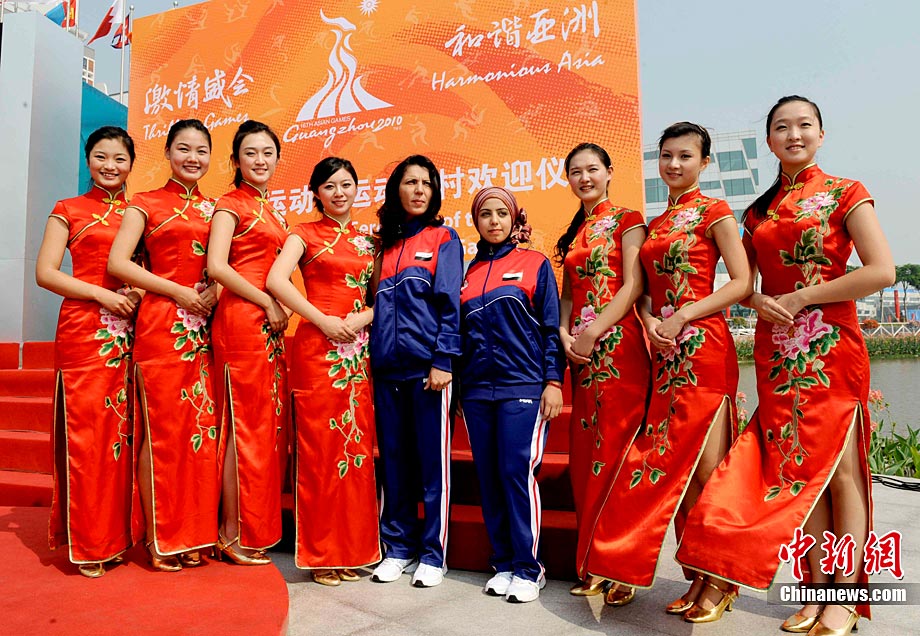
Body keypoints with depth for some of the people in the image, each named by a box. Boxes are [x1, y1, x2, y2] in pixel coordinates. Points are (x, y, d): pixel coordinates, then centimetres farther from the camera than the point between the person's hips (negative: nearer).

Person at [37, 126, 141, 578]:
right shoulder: (68, 210, 8)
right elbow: (45, 272, 0)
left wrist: (140, 291, -5)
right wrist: (102, 294, -12)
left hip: (130, 332, 3)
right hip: (83, 330, -3)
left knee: (125, 430, 3)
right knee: (86, 431, -3)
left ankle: (119, 533, 15)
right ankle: (87, 543, 8)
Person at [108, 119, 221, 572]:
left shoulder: (213, 208, 16)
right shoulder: (146, 203, 4)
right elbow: (118, 263, -6)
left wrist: (215, 291, -6)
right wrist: (178, 292, -11)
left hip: (205, 326, 4)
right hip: (161, 324, -4)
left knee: (202, 427, 5)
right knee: (161, 429, 0)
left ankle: (193, 533, 16)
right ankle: (160, 538, 11)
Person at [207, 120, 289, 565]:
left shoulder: (271, 212, 21)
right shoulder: (231, 204, -3)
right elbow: (217, 266, -15)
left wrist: (278, 310, 7)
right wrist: (268, 303, -13)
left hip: (270, 326, 8)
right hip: (242, 321, -8)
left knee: (269, 425, 9)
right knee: (245, 424, -3)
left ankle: (258, 526, 20)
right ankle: (233, 534, 8)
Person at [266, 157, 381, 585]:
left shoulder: (366, 241, 18)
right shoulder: (306, 234, 5)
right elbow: (277, 281, -11)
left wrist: (364, 317, -6)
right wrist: (323, 320, -15)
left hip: (358, 351, 5)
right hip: (318, 348, -4)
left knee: (357, 447, 6)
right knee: (320, 448, -2)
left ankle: (353, 549, 19)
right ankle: (321, 553, 12)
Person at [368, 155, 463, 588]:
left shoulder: (443, 238, 4)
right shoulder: (386, 243, 17)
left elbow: (449, 302, -4)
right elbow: (377, 304, 17)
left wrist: (443, 361, -13)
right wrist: (373, 359, 9)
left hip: (427, 366, -4)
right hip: (387, 366, 5)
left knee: (432, 459, 1)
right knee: (393, 459, 9)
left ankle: (433, 555, 13)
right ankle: (398, 548, 22)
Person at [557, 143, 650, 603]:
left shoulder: (627, 220, 2)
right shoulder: (573, 234, 20)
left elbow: (633, 287, -9)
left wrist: (592, 332, -15)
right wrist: (564, 332, 0)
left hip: (617, 345, -6)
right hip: (581, 352, 6)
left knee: (614, 450, -6)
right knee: (583, 453, 6)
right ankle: (593, 566, 18)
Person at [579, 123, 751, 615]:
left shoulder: (713, 212, 0)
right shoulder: (655, 224, 18)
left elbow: (742, 283, -7)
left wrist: (681, 317, -15)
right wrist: (649, 322, -4)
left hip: (704, 348, -6)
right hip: (664, 354, 6)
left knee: (707, 468, -4)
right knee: (675, 464, 7)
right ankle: (698, 577, 20)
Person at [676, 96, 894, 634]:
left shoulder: (845, 194, 1)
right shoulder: (759, 212, 14)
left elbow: (882, 270, -9)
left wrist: (801, 298, -12)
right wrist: (759, 301, -4)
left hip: (832, 348, -4)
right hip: (776, 351, 4)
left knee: (840, 468, 0)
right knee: (797, 468, 5)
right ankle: (817, 588, 16)